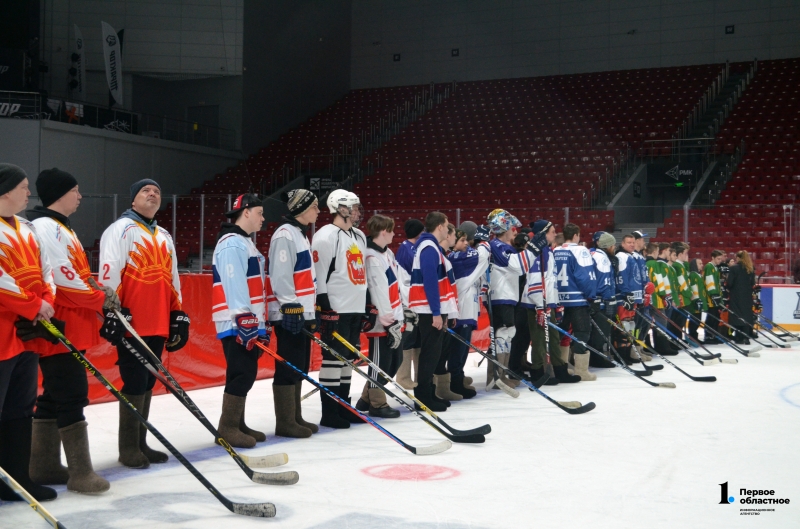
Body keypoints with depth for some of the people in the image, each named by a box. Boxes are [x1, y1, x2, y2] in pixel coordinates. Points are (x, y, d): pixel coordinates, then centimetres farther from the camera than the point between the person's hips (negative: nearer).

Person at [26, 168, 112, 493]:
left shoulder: (59, 228, 20)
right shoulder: (46, 228, -13)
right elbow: (62, 277, -21)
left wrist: (101, 296, 6)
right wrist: (100, 299, -11)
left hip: (71, 328, 11)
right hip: (58, 329, -11)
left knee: (54, 396, 13)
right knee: (73, 397, -9)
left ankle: (44, 466, 21)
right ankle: (81, 473, -6)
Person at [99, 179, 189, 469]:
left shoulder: (164, 237, 21)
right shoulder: (120, 229, -3)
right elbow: (109, 273, -11)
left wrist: (178, 316, 19)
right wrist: (113, 312, -19)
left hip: (158, 324, 8)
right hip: (131, 323, -7)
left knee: (148, 383, 11)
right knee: (135, 382, -7)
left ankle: (141, 443, 20)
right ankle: (129, 448, 2)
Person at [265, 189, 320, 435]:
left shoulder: (301, 234, 19)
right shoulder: (285, 235, -12)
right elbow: (280, 275, -20)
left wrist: (312, 312, 23)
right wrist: (291, 309, -22)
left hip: (302, 313, 10)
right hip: (289, 314, -10)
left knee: (299, 368, 13)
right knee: (288, 367, -6)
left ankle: (294, 417, 21)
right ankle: (285, 423, 0)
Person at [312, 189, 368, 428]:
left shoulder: (359, 236, 17)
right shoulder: (325, 236, -11)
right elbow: (318, 274, -15)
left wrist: (368, 305, 21)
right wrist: (325, 308, -18)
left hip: (355, 309, 9)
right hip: (335, 310, -9)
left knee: (348, 357, 13)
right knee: (334, 358, -5)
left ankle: (343, 407, 22)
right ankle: (329, 413, 2)